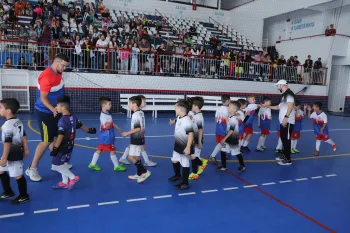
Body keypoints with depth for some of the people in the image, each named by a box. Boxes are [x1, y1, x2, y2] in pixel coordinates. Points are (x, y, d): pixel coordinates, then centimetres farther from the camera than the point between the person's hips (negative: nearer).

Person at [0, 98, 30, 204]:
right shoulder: (18, 121, 4)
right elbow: (24, 136, 11)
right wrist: (25, 149, 18)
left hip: (13, 155, -10)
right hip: (17, 151, 10)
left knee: (18, 176, 5)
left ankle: (24, 196, 21)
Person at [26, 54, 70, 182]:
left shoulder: (58, 73, 4)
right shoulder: (46, 76, -25)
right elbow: (43, 98, -25)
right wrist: (53, 109, -37)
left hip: (55, 112, 9)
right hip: (45, 113, -9)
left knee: (56, 137, 16)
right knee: (46, 141, -4)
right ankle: (32, 169, 10)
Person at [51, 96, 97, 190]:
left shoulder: (62, 120, -22)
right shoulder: (73, 117, 2)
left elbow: (60, 136, -24)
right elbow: (81, 125, 17)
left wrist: (55, 148, -21)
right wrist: (89, 130, 35)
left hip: (63, 147, -9)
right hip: (69, 146, 9)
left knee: (56, 165, 0)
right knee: (63, 163, 19)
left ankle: (73, 177, 4)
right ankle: (65, 183, 27)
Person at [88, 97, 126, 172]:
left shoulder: (108, 114, 7)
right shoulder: (103, 115, -23)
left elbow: (111, 123, 20)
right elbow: (104, 126, -29)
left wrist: (118, 128, 25)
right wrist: (106, 125, -48)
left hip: (108, 136, 9)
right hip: (106, 136, -9)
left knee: (99, 150, 16)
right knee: (112, 151, 2)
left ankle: (92, 164, 26)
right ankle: (117, 166, 14)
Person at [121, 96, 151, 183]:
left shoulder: (136, 114, -19)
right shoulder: (141, 113, 9)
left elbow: (138, 128, -24)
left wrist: (127, 133, -17)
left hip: (136, 139, -10)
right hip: (139, 138, 10)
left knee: (131, 157, -5)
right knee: (136, 157, 15)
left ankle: (145, 172, -2)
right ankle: (139, 174, 23)